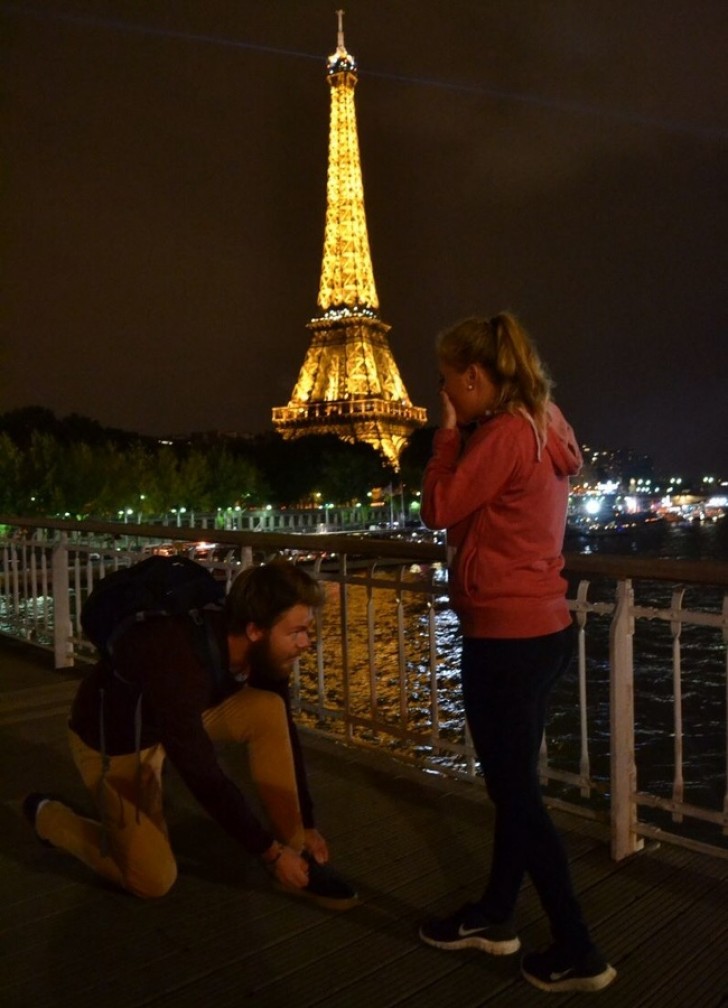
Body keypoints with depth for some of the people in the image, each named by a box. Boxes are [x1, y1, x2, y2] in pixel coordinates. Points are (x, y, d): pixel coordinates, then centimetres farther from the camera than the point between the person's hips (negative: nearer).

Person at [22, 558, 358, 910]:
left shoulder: (265, 652, -21)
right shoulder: (178, 662, -41)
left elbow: (282, 734, -8)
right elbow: (204, 777, -34)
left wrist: (306, 825, -5)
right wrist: (270, 852, -25)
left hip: (179, 720, 5)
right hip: (110, 735, -5)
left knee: (269, 710, -21)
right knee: (155, 879, -1)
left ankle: (295, 852, -7)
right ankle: (48, 815, 20)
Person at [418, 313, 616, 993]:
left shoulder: (505, 432, -17)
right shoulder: (540, 429, 12)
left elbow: (438, 510, -13)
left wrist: (449, 429, -6)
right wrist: (464, 432, 6)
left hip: (506, 637, -10)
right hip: (538, 629, 10)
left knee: (515, 791, 5)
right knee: (513, 781, 19)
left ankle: (577, 953, 19)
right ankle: (494, 916, 36)